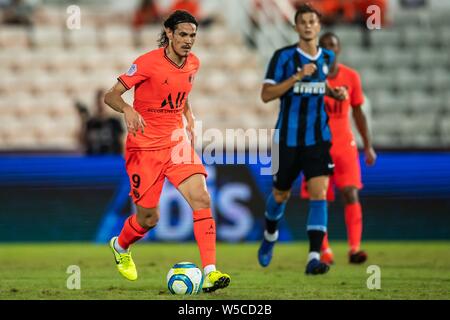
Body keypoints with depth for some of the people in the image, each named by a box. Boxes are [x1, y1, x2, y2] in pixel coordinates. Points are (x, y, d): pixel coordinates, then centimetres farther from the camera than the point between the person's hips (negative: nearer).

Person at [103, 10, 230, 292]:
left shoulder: (193, 64, 2)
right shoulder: (149, 63, -16)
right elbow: (110, 96, -15)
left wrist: (189, 116, 7)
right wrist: (127, 109, -36)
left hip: (176, 141, 5)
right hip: (144, 145, -4)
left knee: (201, 198, -18)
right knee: (149, 218, 4)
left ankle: (210, 272, -20)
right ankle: (120, 246, 40)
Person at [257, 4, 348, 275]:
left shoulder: (328, 58, 5)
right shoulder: (283, 56, -8)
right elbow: (266, 95, -13)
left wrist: (335, 93, 3)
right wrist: (298, 76, -21)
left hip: (318, 138, 2)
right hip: (288, 138, -2)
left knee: (319, 193, -15)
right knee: (281, 195, 13)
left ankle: (314, 258, -20)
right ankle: (270, 236, 45)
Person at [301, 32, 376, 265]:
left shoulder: (351, 77, 5)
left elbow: (358, 113, 13)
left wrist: (368, 146, 9)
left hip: (344, 144, 1)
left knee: (351, 194, -14)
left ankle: (354, 248, -18)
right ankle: (324, 251, 14)